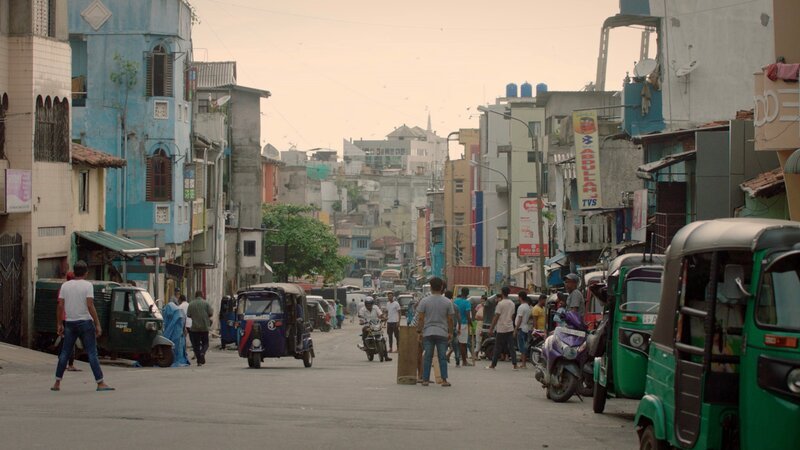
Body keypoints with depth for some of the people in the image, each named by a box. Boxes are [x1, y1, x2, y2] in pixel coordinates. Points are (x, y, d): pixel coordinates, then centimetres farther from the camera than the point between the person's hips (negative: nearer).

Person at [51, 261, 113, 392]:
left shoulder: (65, 285, 5)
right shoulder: (87, 285, -6)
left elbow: (60, 306, 2)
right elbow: (90, 306, -14)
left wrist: (59, 324, 9)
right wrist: (97, 324, -12)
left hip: (69, 323, 4)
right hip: (85, 322, -4)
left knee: (64, 353, 10)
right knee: (92, 353, -3)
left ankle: (57, 383, 11)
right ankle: (100, 383, -7)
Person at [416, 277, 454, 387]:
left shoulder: (424, 301, -3)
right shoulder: (447, 302, -1)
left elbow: (420, 318, -4)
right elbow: (450, 319, 1)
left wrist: (419, 331, 3)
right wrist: (450, 332, 10)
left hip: (428, 333, 0)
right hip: (442, 333, 0)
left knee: (427, 357, 4)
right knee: (442, 357, 4)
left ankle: (425, 380, 5)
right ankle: (444, 380, 1)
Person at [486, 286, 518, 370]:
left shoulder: (500, 304, -13)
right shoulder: (512, 304, 8)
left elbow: (496, 317, -13)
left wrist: (491, 328, -8)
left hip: (501, 329, -6)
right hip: (510, 328, 6)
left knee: (498, 347, 2)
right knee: (511, 347, 5)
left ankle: (493, 365, 10)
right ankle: (515, 365, -2)